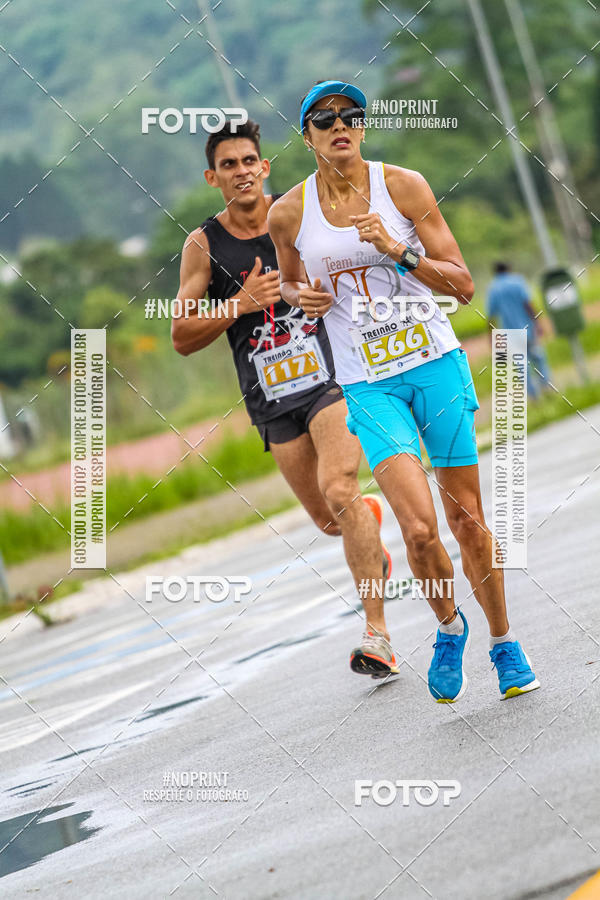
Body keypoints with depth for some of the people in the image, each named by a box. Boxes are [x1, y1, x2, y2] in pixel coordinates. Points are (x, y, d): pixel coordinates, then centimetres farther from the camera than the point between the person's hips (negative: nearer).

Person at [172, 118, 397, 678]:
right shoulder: (204, 245, 1)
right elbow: (182, 339, -1)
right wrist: (240, 303, -15)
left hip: (329, 374, -2)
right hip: (271, 396, 2)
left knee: (339, 491, -23)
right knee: (329, 521, 8)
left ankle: (378, 634, -23)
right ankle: (370, 517, 47)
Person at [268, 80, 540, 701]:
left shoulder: (404, 186, -4)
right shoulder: (288, 213, 0)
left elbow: (462, 284, -4)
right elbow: (289, 280, 21)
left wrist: (397, 250, -18)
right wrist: (303, 298, -2)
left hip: (435, 362, 0)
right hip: (367, 385, 0)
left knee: (466, 518, 3)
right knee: (419, 528, -16)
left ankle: (502, 642, 24)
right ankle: (449, 628, 13)